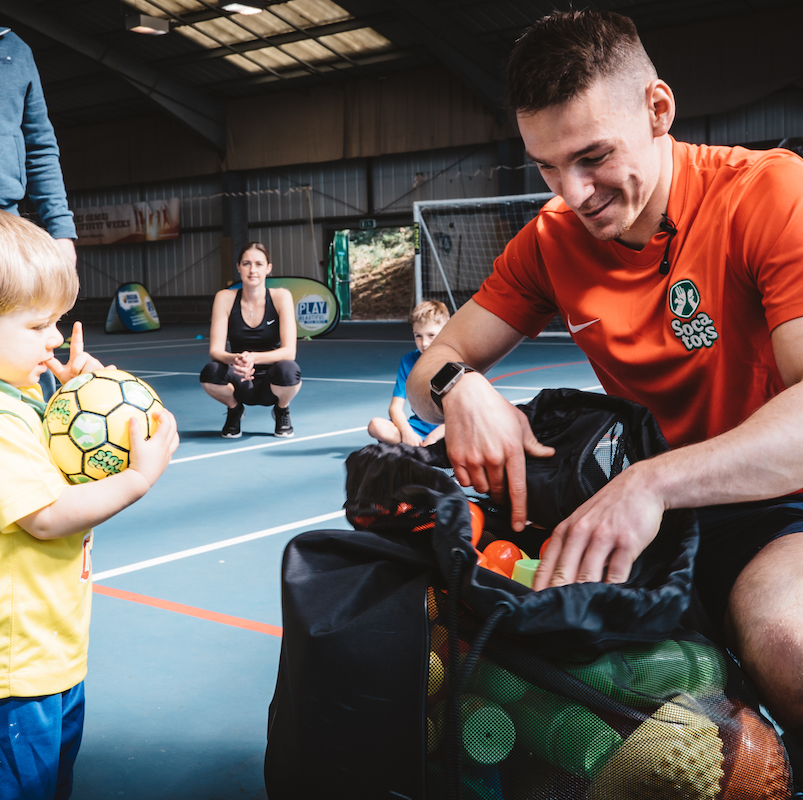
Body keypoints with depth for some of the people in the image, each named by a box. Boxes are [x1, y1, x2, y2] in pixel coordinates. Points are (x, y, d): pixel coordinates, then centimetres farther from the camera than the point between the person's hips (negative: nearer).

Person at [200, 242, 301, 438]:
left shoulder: (281, 297, -12)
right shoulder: (225, 298, -8)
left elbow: (289, 351, -19)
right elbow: (215, 351, -14)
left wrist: (254, 358, -38)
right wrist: (234, 360, -38)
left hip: (272, 384, -1)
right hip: (241, 383, 1)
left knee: (287, 370, -35)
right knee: (210, 372, -31)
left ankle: (282, 410, 2)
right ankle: (234, 410, 5)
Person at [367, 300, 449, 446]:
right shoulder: (408, 361, 5)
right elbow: (395, 407, 0)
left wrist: (433, 436, -24)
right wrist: (407, 432, -20)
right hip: (418, 427, 3)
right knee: (375, 425, -23)